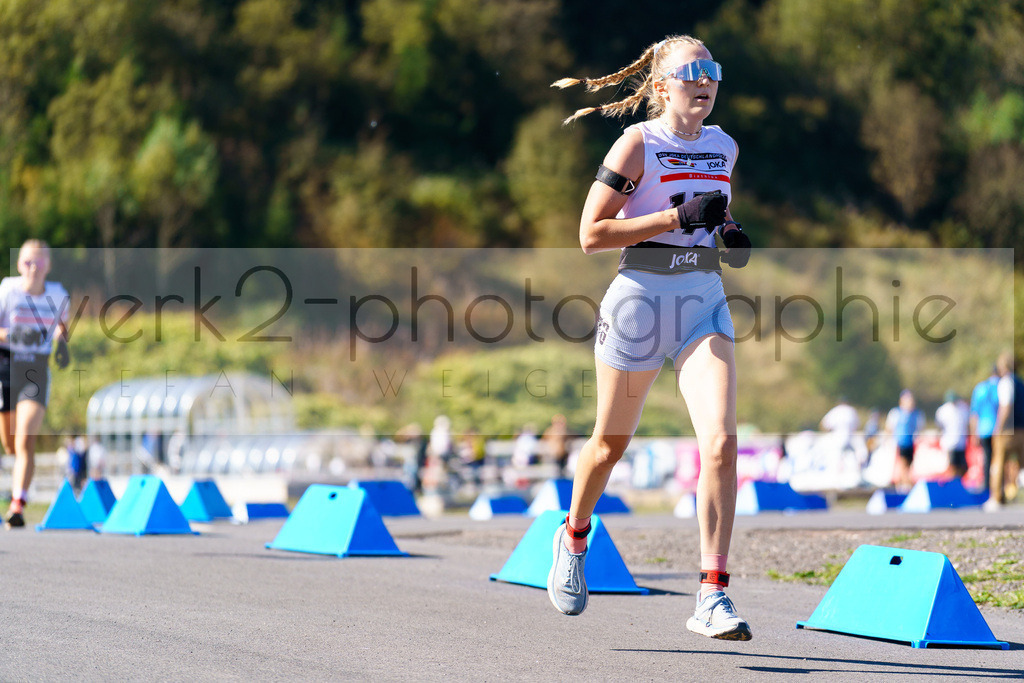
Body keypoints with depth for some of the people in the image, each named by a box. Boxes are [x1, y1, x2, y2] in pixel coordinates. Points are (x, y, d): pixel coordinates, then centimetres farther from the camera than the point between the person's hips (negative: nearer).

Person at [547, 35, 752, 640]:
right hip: (640, 298, -3)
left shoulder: (724, 147, 9)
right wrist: (680, 216, -18)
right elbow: (591, 234, -13)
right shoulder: (638, 144, -8)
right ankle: (574, 538, 44)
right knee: (612, 441, 12)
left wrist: (731, 231, 5)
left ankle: (713, 597, -15)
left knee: (721, 441, -15)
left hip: (705, 303, 4)